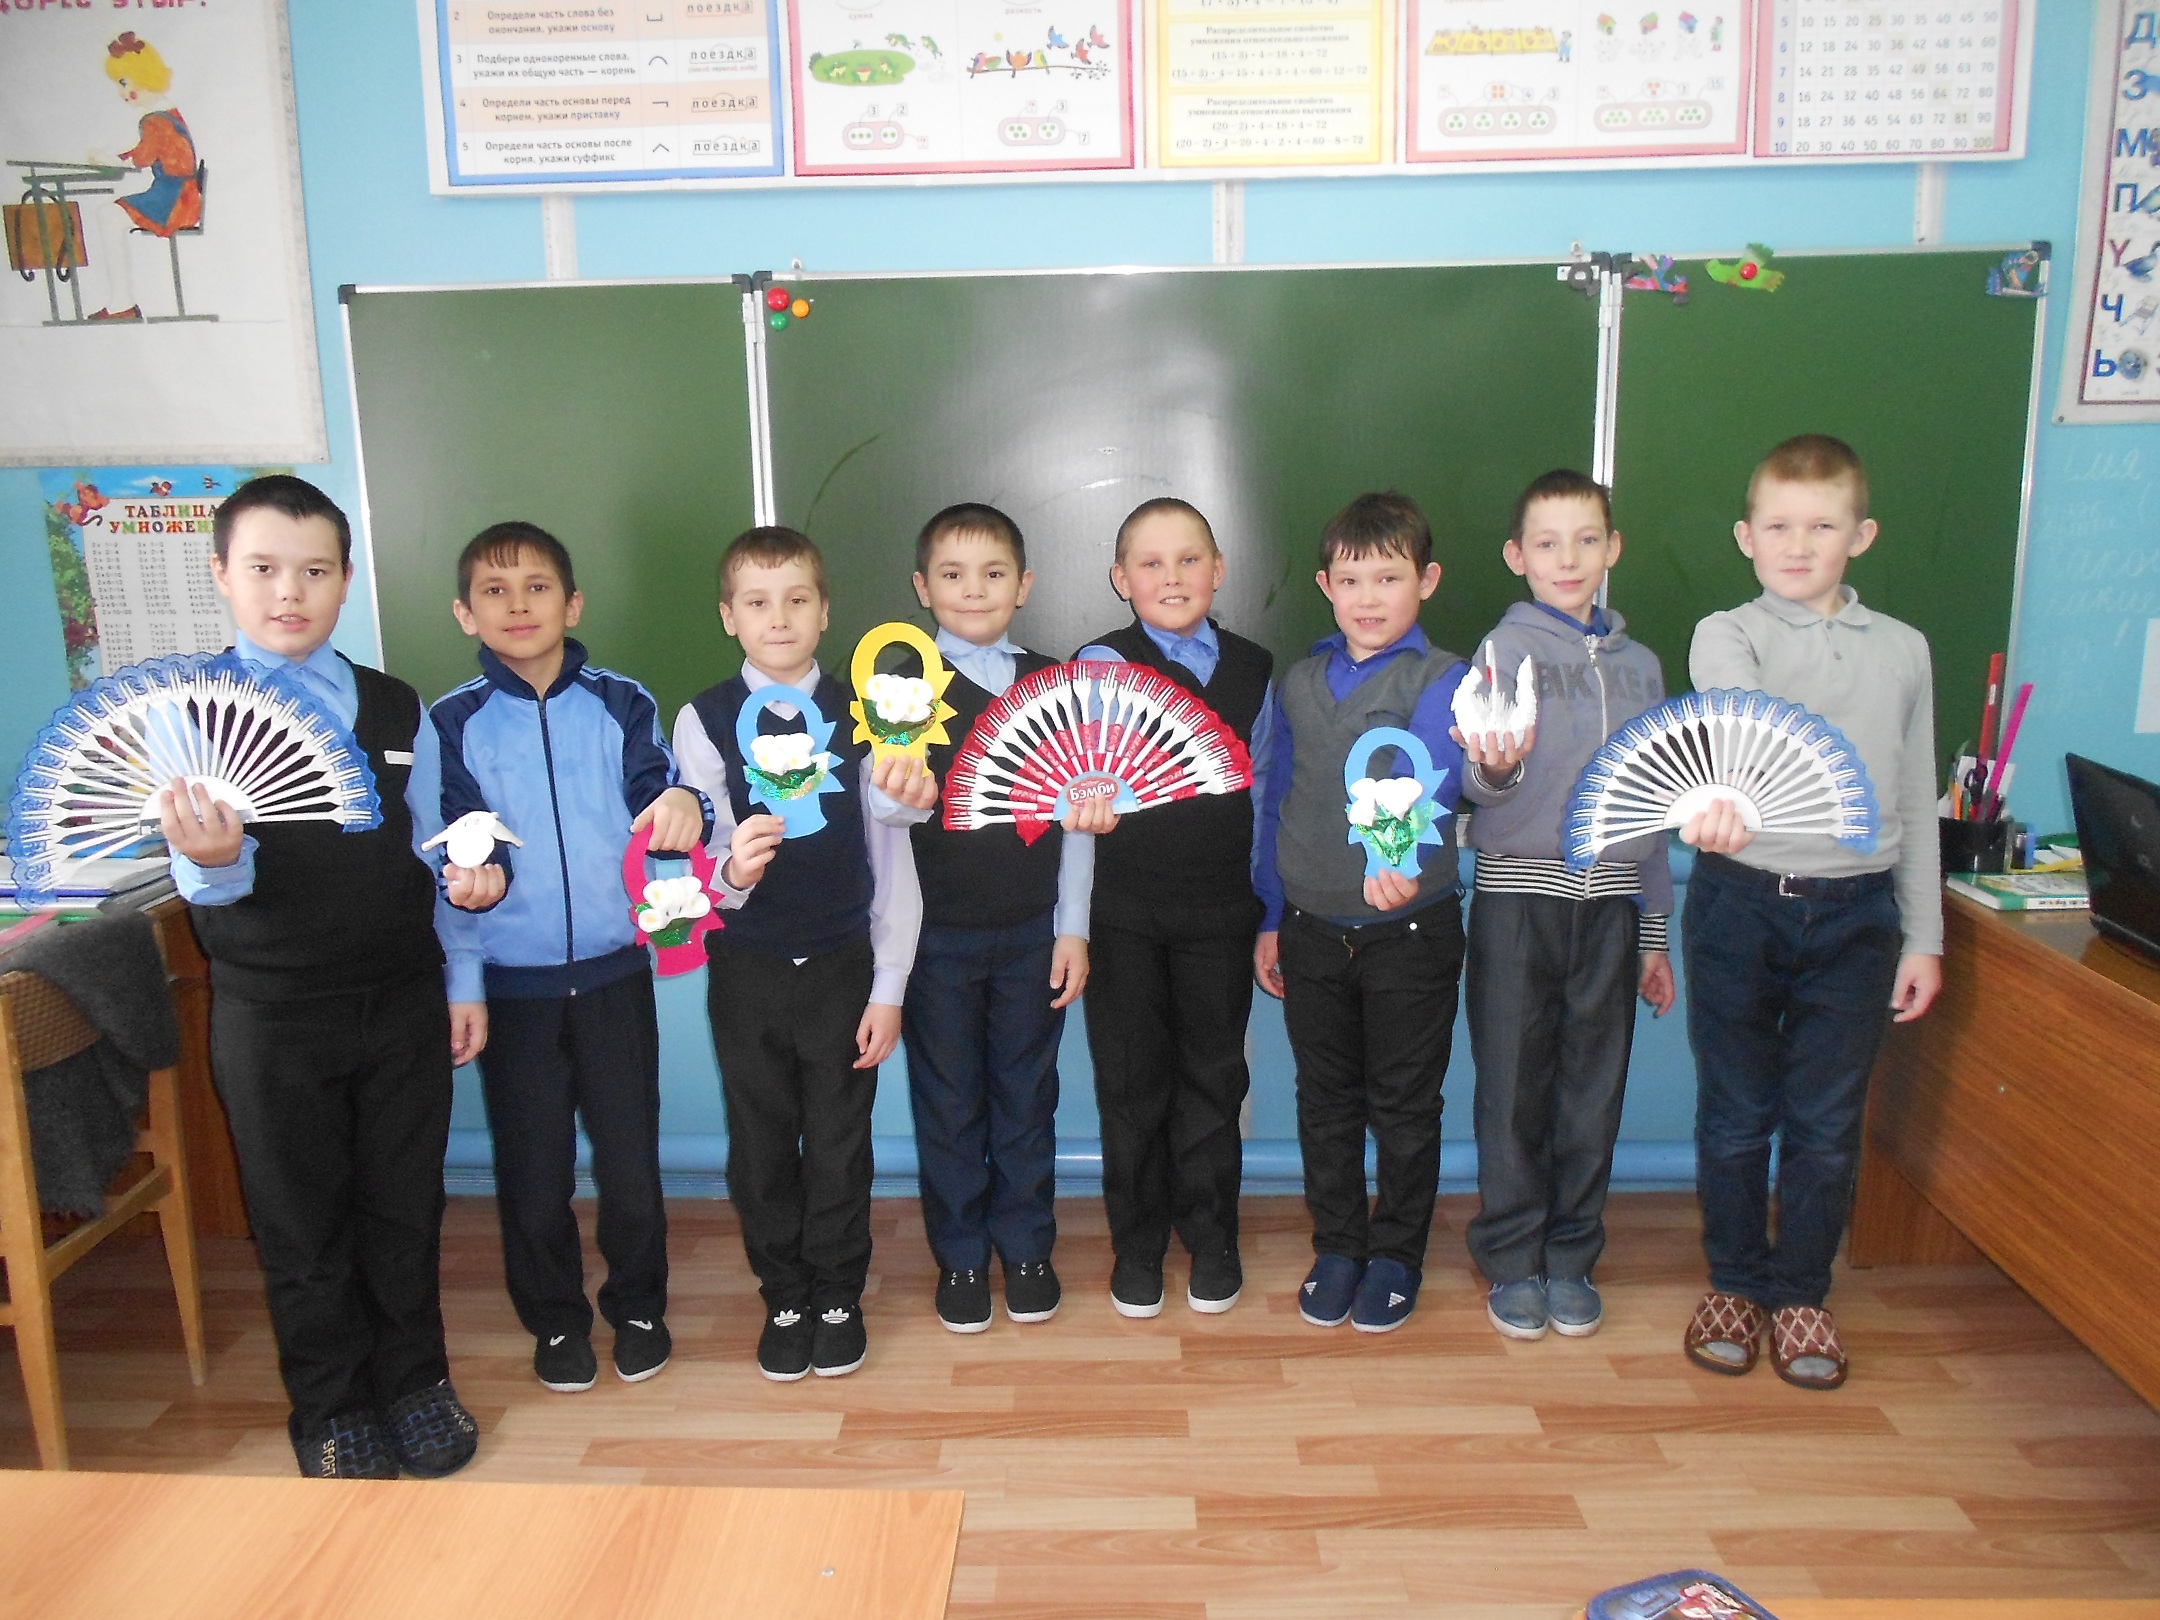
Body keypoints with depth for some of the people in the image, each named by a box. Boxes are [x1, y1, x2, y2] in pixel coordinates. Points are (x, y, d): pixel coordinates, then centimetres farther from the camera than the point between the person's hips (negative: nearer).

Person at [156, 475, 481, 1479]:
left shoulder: (395, 708, 3)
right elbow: (205, 881, -15)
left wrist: (463, 983, 7)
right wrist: (213, 859, -38)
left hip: (404, 1006, 2)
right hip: (272, 1016, -2)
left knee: (406, 1207, 13)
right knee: (303, 1226, 12)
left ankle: (413, 1381, 33)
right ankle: (330, 1410, 31)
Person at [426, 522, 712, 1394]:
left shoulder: (621, 703, 1)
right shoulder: (453, 722, 1)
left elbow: (658, 802, -7)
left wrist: (683, 804, -30)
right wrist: (471, 881, -25)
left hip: (614, 970, 0)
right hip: (511, 982, 0)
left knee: (629, 1153, 8)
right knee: (532, 1167, 10)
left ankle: (638, 1305, 30)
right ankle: (555, 1319, 31)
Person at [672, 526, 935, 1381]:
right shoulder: (703, 721, -4)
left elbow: (893, 860, -6)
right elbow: (705, 861, -8)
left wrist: (889, 988, -10)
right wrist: (731, 873, -32)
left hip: (842, 965, 0)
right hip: (745, 969, 1)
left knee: (840, 1148, 9)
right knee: (761, 1148, 12)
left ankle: (838, 1298, 30)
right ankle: (784, 1300, 33)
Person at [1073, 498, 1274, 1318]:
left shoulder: (1253, 669, 6)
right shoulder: (1101, 663, -3)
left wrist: (1271, 911, 9)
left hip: (1221, 909, 2)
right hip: (1123, 910, -2)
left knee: (1213, 1075, 12)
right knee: (1131, 1080, 9)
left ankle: (1212, 1238, 30)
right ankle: (1137, 1244, 26)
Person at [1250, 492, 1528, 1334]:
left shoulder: (1441, 679, -11)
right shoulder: (1298, 683, 4)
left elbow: (1430, 779, -31)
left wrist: (1403, 861, -51)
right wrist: (1269, 918, 11)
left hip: (1410, 930, -3)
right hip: (1312, 930, 4)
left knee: (1404, 1105, 10)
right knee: (1325, 1099, 14)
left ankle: (1396, 1256, 28)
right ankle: (1337, 1248, 32)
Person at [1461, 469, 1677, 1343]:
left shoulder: (1639, 665, 11)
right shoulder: (1504, 648, -2)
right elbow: (1487, 784, -16)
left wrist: (1654, 933, 14)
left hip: (1610, 898, 4)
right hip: (1519, 892, -3)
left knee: (1593, 1088, 9)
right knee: (1513, 1087, 3)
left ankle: (1571, 1256, 24)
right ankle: (1512, 1260, 18)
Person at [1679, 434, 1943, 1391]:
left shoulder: (1902, 650, 7)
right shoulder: (1726, 636, -3)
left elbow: (1917, 802, 10)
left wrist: (1923, 936, 8)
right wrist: (1724, 798, -49)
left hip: (1857, 911, 2)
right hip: (1740, 902, -2)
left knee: (1827, 1123, 9)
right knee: (1735, 1114, 10)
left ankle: (1799, 1293, 28)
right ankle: (1734, 1282, 29)